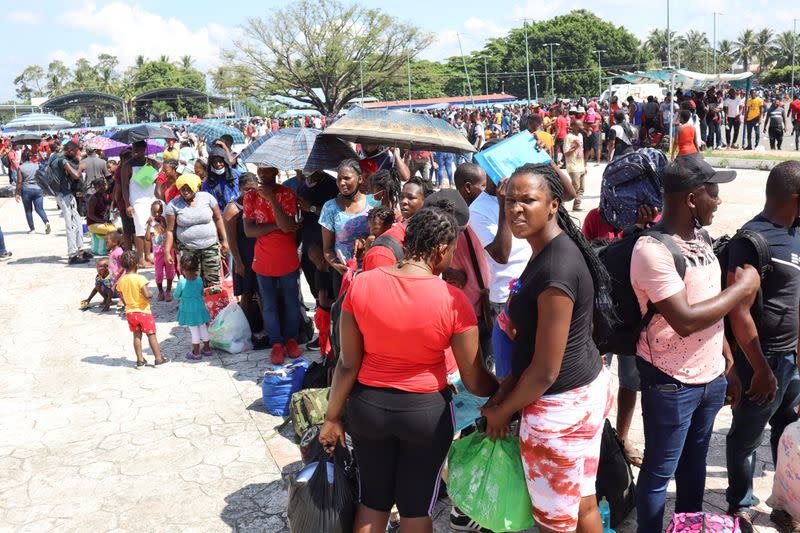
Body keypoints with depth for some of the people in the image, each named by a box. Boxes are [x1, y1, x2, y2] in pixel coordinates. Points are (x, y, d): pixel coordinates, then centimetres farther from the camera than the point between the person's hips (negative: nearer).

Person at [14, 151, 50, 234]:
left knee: (28, 210, 9)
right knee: (39, 209, 1)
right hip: (37, 189, 2)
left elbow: (19, 182, -6)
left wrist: (17, 193, 1)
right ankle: (46, 222, -24)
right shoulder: (36, 166, 4)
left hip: (26, 190, -2)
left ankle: (32, 228, 11)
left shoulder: (21, 168, -4)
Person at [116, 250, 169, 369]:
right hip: (143, 311, -5)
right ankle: (159, 359, 9)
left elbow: (122, 298, 5)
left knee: (137, 336, 14)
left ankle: (140, 360, 17)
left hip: (130, 312, 5)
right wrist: (151, 294, -3)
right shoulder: (140, 278, -19)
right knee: (151, 335, 5)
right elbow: (146, 295, -25)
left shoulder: (121, 281, -2)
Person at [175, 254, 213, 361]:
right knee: (203, 328, 16)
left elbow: (176, 296, -7)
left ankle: (196, 353, 15)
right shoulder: (199, 280, -7)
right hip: (200, 308, 4)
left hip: (188, 311, -4)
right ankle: (207, 349, 28)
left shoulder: (182, 283, -20)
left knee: (194, 331, 6)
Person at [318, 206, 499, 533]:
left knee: (372, 499, 21)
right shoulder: (453, 301, -19)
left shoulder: (361, 285, -13)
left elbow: (348, 364, -7)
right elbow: (474, 381, -11)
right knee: (417, 507, 17)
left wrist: (332, 418, 5)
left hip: (368, 405, 3)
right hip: (427, 410, -2)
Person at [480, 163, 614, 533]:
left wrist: (501, 412, -8)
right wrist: (505, 389, 4)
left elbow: (545, 371, -23)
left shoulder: (555, 269, -27)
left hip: (559, 406, -9)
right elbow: (533, 338, 10)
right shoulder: (552, 250, 5)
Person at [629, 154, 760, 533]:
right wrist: (741, 288, -17)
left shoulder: (700, 237, 5)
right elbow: (685, 320, -29)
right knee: (659, 472, 10)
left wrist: (728, 364, 13)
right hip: (671, 384, -8)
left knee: (694, 464, 24)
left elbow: (711, 308, 13)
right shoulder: (652, 249, -23)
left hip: (711, 378, 8)